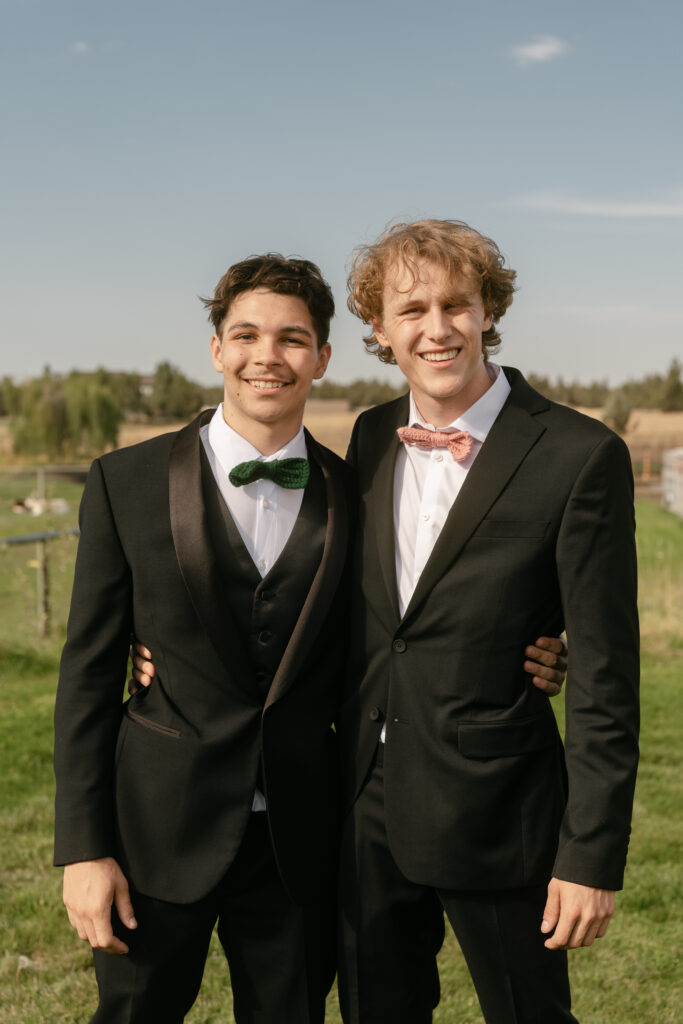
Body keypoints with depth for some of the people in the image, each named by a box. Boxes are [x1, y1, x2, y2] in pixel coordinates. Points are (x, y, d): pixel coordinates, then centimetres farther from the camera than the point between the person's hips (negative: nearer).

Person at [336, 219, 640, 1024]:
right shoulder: (372, 437, 5)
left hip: (494, 820, -5)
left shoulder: (579, 455, -13)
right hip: (369, 808, 5)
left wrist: (592, 855, -13)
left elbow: (604, 678, -13)